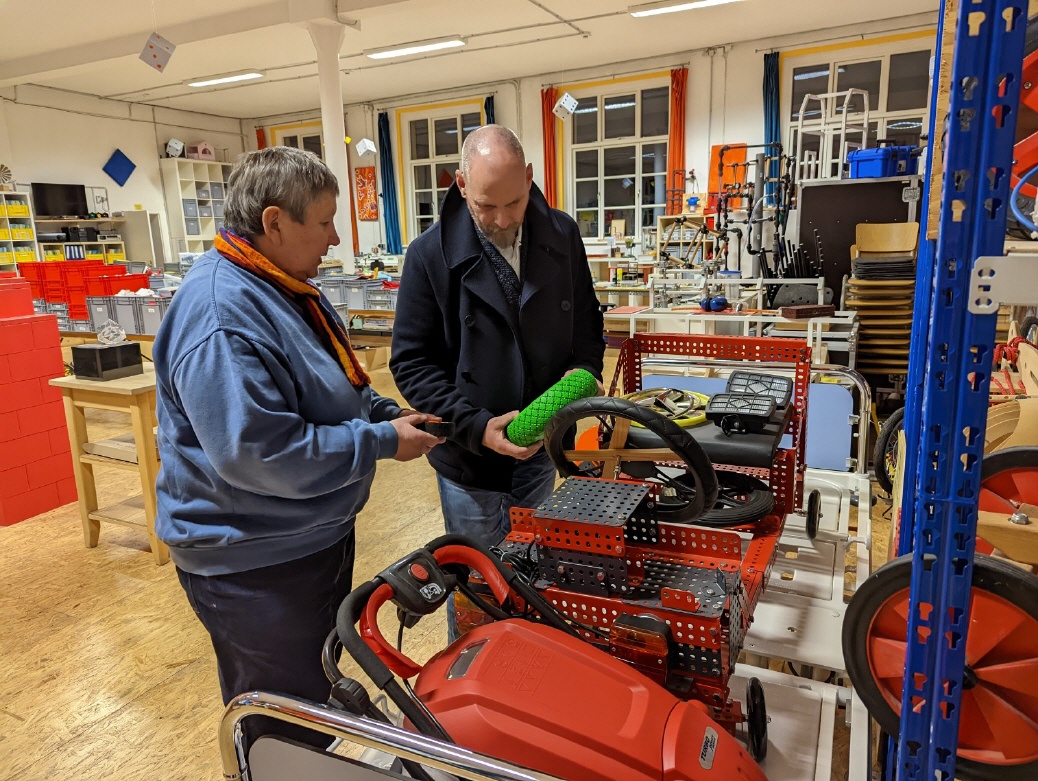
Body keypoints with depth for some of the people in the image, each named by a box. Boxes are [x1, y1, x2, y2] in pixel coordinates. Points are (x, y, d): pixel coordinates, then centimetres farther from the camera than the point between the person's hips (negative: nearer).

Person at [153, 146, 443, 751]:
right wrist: (383, 442, -25)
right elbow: (257, 453, -34)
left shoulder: (288, 288, 6)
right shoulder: (220, 315, -28)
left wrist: (392, 415, -1)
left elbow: (333, 389, 17)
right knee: (283, 731, 13)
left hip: (316, 536, 10)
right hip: (254, 564, -10)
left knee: (318, 687, 29)